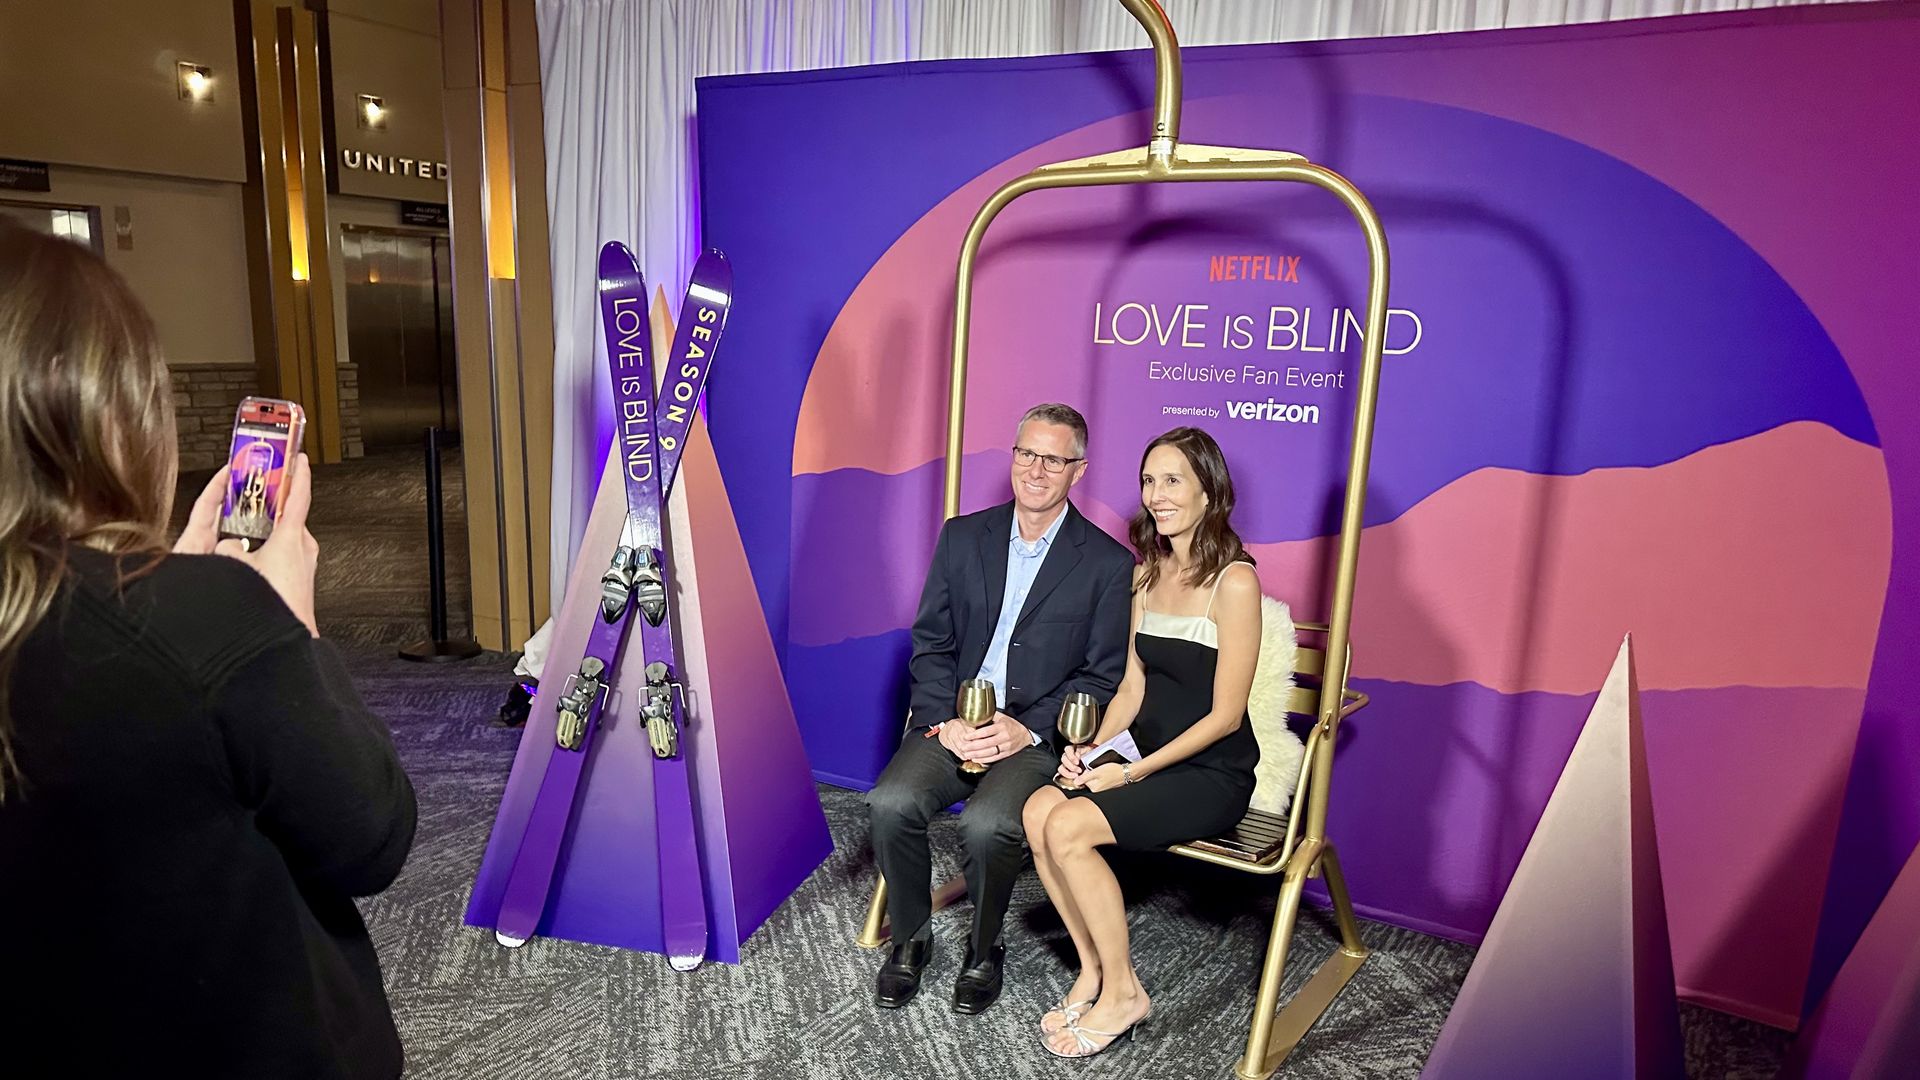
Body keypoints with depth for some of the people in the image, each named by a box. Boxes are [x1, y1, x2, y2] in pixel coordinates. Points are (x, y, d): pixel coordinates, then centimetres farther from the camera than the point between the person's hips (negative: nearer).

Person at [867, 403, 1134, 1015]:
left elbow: (1104, 677, -2)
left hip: (1039, 735, -3)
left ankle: (983, 952, 2)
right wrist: (946, 720, -9)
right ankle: (910, 939, 4)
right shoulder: (963, 537, 9)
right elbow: (930, 642, 8)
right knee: (891, 804, -23)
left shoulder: (1108, 564, 0)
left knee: (987, 824, -30)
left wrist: (1027, 729, -13)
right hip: (951, 722, 3)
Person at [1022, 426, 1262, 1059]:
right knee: (1038, 810, -18)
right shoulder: (1146, 575, 9)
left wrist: (1133, 772, -16)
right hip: (1144, 755, 7)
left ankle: (1121, 991, -3)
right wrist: (1091, 751, -6)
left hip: (1211, 773, -6)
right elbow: (1132, 688, 11)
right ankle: (1092, 970, 0)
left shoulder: (1233, 581, -14)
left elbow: (1225, 714, -15)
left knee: (1069, 828, -24)